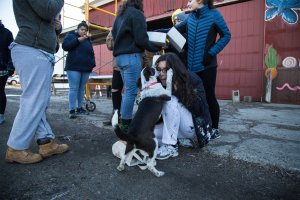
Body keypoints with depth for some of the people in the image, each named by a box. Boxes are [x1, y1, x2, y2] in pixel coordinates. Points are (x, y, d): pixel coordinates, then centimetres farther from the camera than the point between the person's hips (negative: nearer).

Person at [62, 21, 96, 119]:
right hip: (74, 68, -5)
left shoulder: (88, 40, 23)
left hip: (86, 69, 5)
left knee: (82, 89, 6)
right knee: (74, 88, -9)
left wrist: (92, 64, 8)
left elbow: (91, 53, 23)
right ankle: (72, 110, -7)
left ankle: (79, 108, 14)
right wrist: (78, 40, -14)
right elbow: (65, 46, -8)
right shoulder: (71, 36, 9)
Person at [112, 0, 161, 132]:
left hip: (120, 56, 9)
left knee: (128, 90, 11)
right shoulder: (136, 14, -3)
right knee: (131, 91, -7)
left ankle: (124, 121, 15)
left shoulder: (120, 15, 22)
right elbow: (141, 40, -11)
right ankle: (126, 124, -5)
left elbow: (115, 36, 24)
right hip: (131, 56, -9)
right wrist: (156, 48, -1)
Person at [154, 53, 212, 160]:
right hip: (176, 127, 5)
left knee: (171, 101, -30)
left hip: (195, 126, -4)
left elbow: (199, 108, -20)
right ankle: (179, 140, -1)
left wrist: (177, 90, -27)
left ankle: (170, 147, -23)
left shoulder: (191, 79, -15)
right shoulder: (161, 84, -5)